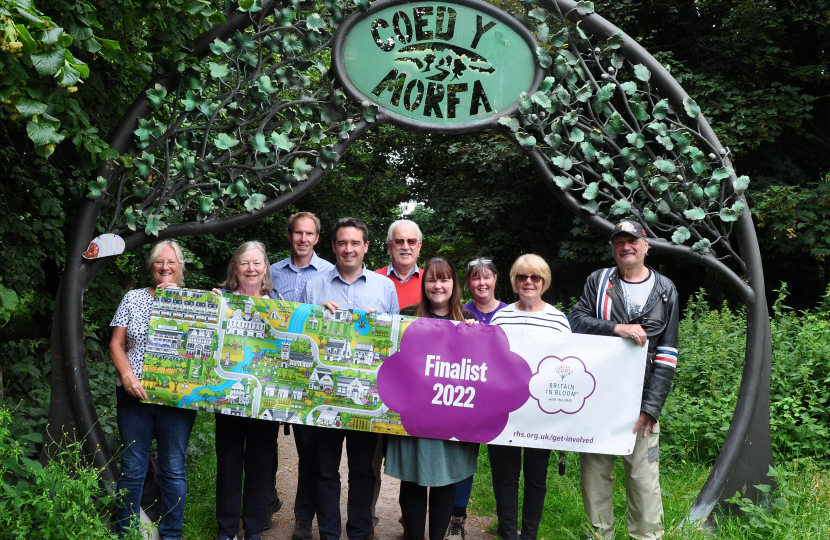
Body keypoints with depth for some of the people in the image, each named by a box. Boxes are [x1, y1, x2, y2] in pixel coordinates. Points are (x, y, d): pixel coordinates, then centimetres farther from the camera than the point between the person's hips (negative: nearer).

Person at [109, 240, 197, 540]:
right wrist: (128, 377, -9)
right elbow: (116, 343, 7)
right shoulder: (133, 298, 9)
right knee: (132, 467, 6)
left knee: (173, 469, 5)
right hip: (135, 394, 1)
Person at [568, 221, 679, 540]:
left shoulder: (665, 290, 7)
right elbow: (577, 319, -4)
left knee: (644, 477, -2)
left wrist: (651, 407, -6)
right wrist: (617, 328, -19)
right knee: (594, 471, 5)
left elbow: (666, 355, 2)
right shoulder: (598, 281, 9)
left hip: (640, 399, 0)